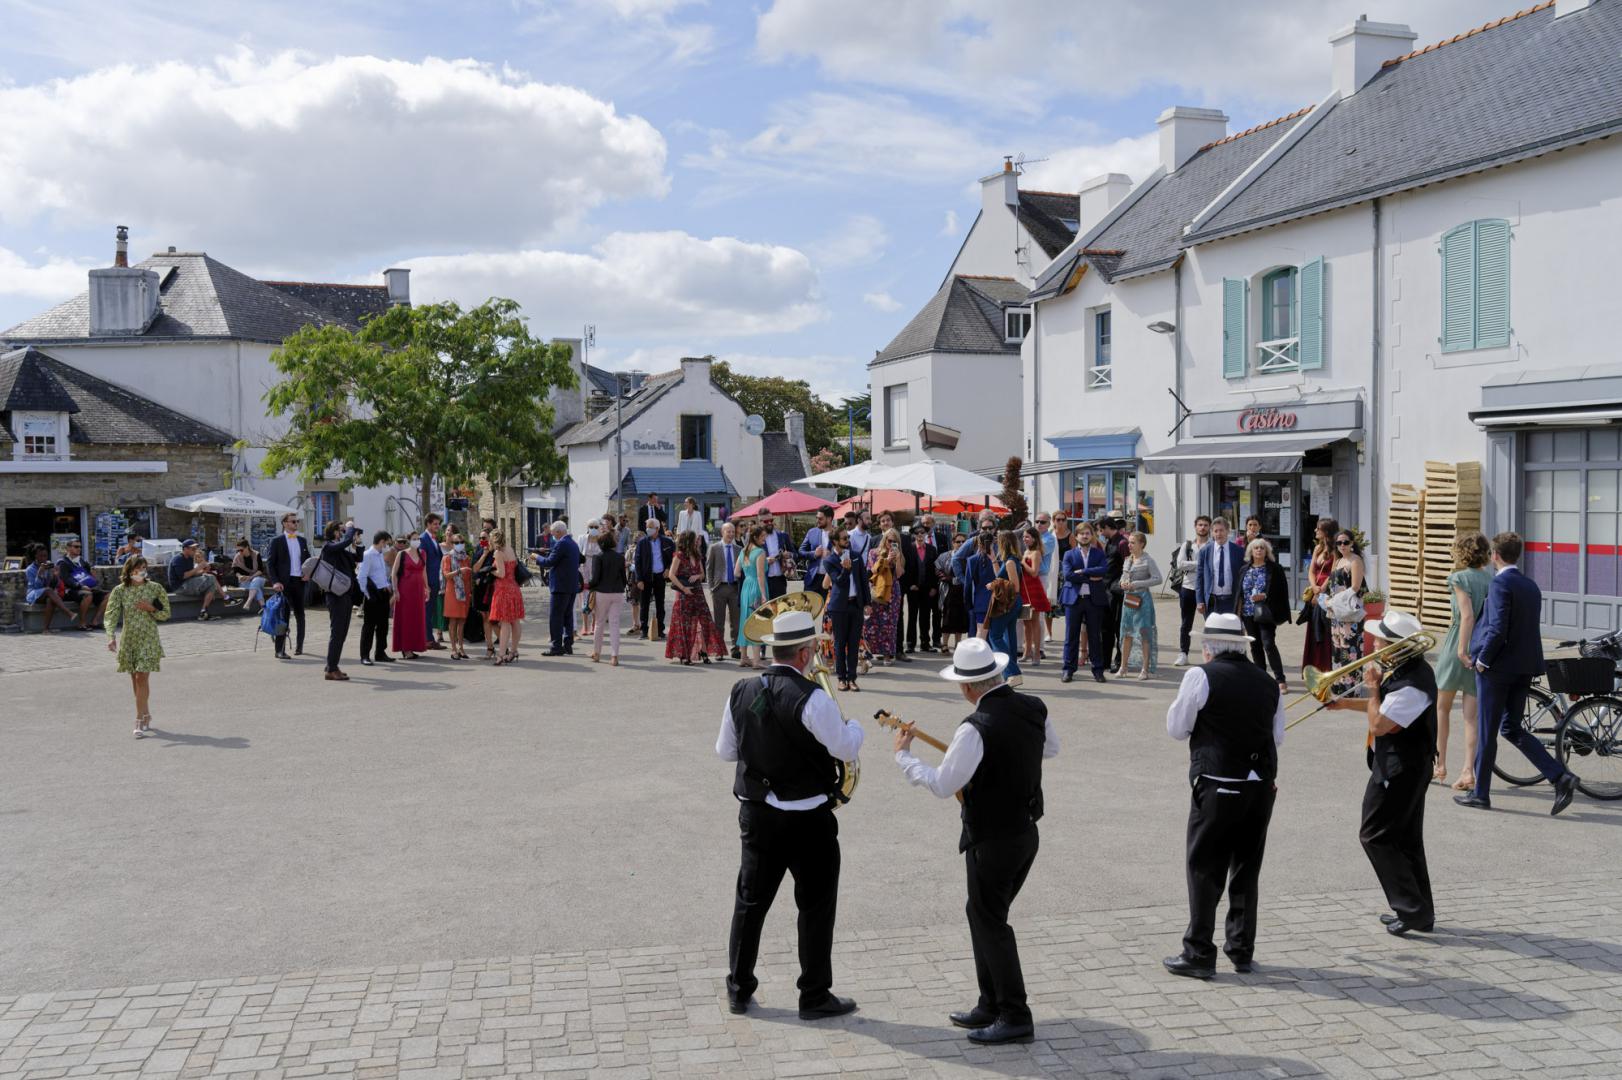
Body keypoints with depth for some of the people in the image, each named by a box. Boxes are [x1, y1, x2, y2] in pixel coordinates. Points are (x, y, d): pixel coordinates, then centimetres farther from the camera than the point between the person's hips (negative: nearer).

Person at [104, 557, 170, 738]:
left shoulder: (155, 588, -2)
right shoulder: (119, 591, 0)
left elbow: (166, 614, 6)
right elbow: (111, 615, -8)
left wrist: (151, 609, -14)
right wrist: (111, 636, -24)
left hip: (148, 639, -3)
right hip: (128, 640, 3)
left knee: (142, 678, -11)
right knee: (135, 679, 11)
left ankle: (139, 722, -10)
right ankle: (146, 715, 28)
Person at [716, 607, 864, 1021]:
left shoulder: (741, 691, -2)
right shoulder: (811, 698, -21)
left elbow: (725, 750, 7)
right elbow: (846, 749, -15)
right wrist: (854, 726, 5)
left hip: (756, 814, 5)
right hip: (808, 819, -5)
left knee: (750, 901, 17)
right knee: (816, 905, 9)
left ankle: (739, 990, 25)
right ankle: (815, 997, 17)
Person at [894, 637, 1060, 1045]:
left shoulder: (976, 728, -24)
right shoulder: (1034, 708, -2)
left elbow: (942, 786, -18)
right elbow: (1051, 748, 18)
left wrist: (903, 755, -5)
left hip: (991, 840, -8)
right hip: (1027, 831, 8)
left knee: (989, 922, 4)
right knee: (986, 915, 19)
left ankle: (1015, 1018, 9)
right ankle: (991, 1005, 27)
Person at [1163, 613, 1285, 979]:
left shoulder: (1201, 676, -10)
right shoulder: (1268, 682, 5)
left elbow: (1176, 728, -2)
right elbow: (1277, 737, 14)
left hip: (1218, 787, -5)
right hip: (1262, 785, 5)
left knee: (1205, 870, 4)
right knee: (1247, 870, 15)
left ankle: (1198, 954, 6)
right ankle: (1242, 950, 23)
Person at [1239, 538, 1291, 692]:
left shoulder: (1274, 569, -2)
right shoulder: (1245, 570, 12)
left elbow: (1281, 591, -5)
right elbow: (1240, 593, 16)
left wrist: (1264, 596, -18)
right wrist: (1239, 613, 10)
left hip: (1265, 614, -5)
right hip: (1248, 614, 5)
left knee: (1269, 644, -14)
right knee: (1255, 646, 9)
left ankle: (1281, 680, -12)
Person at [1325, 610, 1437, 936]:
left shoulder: (1412, 685, -26)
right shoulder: (1408, 671, 7)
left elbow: (1378, 724, -25)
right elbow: (1386, 708, 21)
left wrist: (1373, 687, -13)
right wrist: (1347, 703, 14)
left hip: (1399, 770, -10)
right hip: (1407, 767, 10)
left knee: (1375, 836, -2)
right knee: (1406, 838, 16)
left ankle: (1412, 908, -1)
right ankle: (1420, 912, 24)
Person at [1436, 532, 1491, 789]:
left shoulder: (1460, 578, -9)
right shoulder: (1492, 580, 7)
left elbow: (1467, 615, -19)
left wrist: (1462, 648, -20)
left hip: (1459, 646, -5)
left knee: (1441, 707, 12)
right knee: (1470, 713, 6)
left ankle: (1439, 764, 17)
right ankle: (1468, 771, -1)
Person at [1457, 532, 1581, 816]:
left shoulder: (1500, 583, -15)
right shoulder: (1531, 586, 12)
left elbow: (1498, 629, -23)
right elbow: (1527, 628, 16)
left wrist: (1482, 660, -12)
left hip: (1497, 667, -8)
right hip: (1525, 667, 8)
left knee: (1486, 732, 4)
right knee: (1512, 729, 16)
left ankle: (1480, 793, 12)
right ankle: (1560, 776, 2)